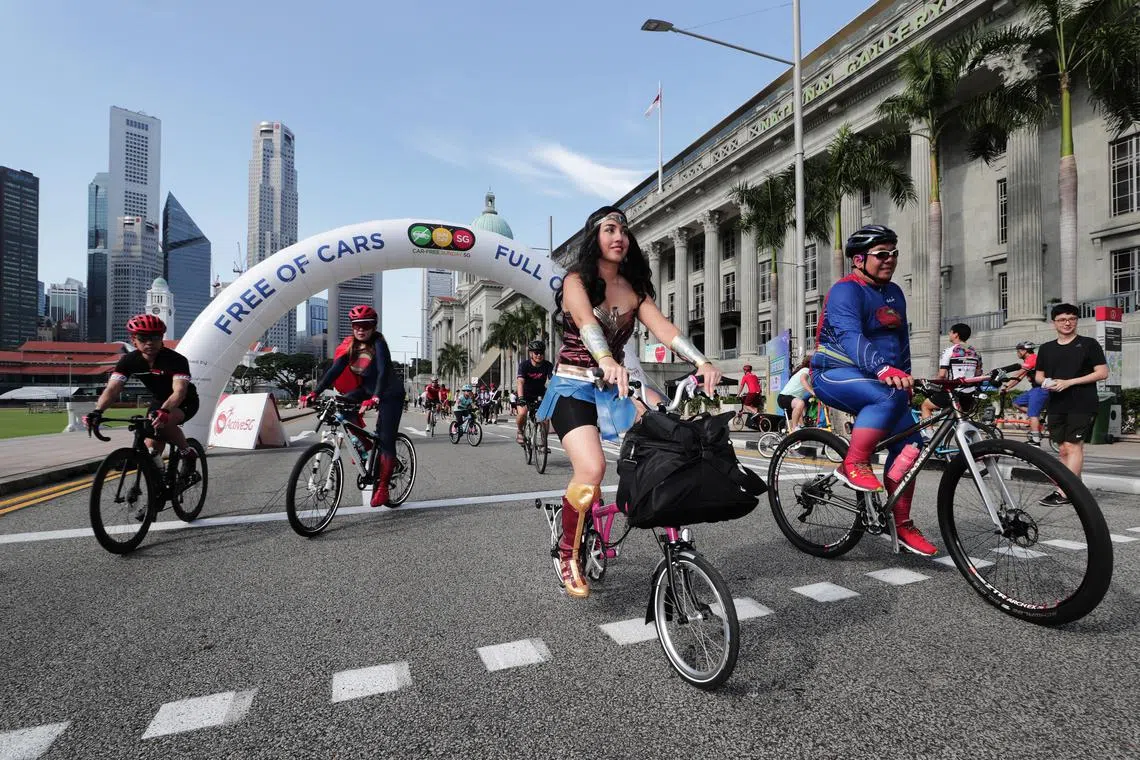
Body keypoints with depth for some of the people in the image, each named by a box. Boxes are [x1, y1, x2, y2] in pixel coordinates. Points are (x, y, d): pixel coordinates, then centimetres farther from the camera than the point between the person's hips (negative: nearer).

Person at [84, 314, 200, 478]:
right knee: (151, 446, -5)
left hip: (185, 402, -5)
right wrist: (97, 411, -43)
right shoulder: (129, 360, -15)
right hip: (160, 401, 5)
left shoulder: (176, 360, -29)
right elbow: (112, 389, -24)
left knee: (163, 421, -34)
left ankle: (188, 453, -13)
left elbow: (179, 391, -42)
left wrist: (164, 411, -60)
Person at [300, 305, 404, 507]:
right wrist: (315, 392, -27)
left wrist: (375, 398, -51)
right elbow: (335, 370, -14)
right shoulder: (350, 345, -7)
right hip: (368, 389, 6)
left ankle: (382, 487, 0)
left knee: (386, 440, -10)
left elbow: (384, 371, -36)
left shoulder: (378, 343, -23)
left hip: (390, 393, -6)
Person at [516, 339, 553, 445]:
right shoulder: (524, 365, -22)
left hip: (540, 393, 2)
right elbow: (520, 382, -35)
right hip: (525, 393, -2)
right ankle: (520, 431, 6)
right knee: (522, 413, -25)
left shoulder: (548, 365, -18)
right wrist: (520, 398, -51)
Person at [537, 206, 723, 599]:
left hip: (614, 387, 6)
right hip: (573, 387, -5)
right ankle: (568, 553, 0)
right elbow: (587, 323, -27)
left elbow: (663, 327, -6)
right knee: (592, 469, -24)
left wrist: (702, 362, -24)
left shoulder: (633, 287, 9)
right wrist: (608, 362, -47)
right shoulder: (576, 281, -6)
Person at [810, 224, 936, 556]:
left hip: (878, 380, 8)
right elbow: (850, 336, -31)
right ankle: (854, 465, -19)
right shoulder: (846, 290, -14)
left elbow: (901, 340, 22)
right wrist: (884, 370, -46)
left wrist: (905, 377, 15)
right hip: (836, 375, -8)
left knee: (909, 443, -1)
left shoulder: (894, 293, 14)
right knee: (889, 397, -36)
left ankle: (901, 524, 10)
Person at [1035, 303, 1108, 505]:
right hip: (1057, 406, 5)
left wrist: (1069, 382, -14)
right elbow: (1039, 375, 19)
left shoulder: (1089, 344, 1)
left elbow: (1102, 373, -4)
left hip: (1082, 405, -4)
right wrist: (1045, 383, -5)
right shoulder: (1046, 348, 13)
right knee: (1064, 449, 6)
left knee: (1072, 446, -8)